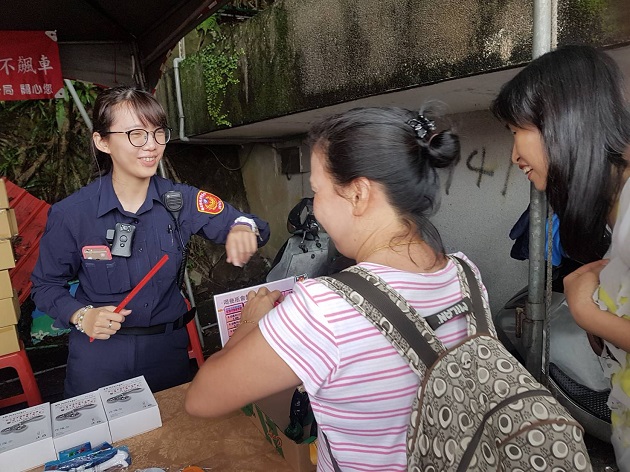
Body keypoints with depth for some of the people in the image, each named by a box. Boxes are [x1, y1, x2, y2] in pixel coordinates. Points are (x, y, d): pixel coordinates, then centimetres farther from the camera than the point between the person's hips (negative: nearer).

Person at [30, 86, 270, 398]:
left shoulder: (181, 200, -9)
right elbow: (46, 285, -1)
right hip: (99, 355, -1)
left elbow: (245, 225, -6)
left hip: (168, 349, 2)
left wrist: (242, 229, -29)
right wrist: (82, 316, -19)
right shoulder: (70, 214, -13)